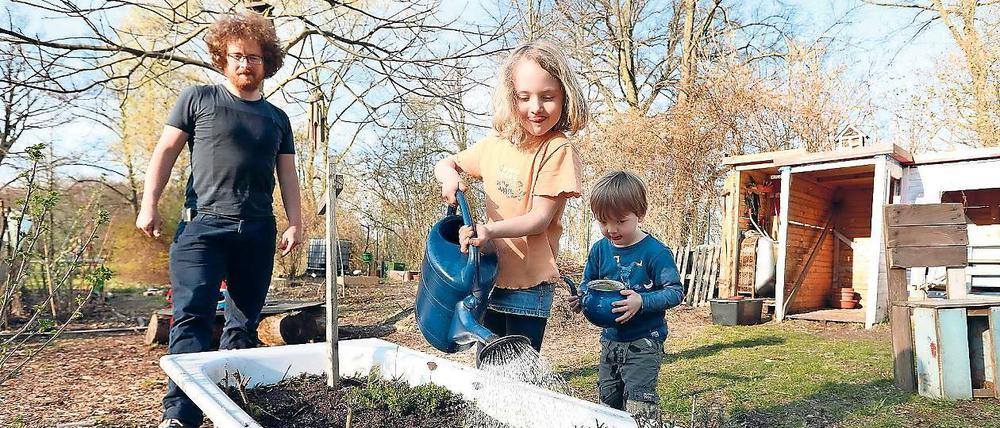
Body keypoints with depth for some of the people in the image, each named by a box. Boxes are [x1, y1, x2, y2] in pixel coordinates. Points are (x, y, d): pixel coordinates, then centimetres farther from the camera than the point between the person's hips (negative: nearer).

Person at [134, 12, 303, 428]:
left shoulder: (277, 118, 17)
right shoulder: (198, 99, 8)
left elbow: (287, 175, 15)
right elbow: (165, 151, 7)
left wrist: (295, 222, 4)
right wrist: (149, 203, -4)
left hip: (257, 231, 4)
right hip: (203, 224, -3)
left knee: (244, 323, 6)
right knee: (192, 316, -13)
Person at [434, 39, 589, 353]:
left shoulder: (559, 150, -13)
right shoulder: (496, 144, 6)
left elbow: (540, 219, -16)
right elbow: (445, 164, 20)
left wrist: (490, 230, -32)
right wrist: (449, 177, -4)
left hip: (529, 283, -6)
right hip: (491, 278, 6)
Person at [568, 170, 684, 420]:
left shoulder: (655, 252, -16)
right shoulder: (600, 250, 0)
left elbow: (675, 292, -16)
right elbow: (588, 284, 12)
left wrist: (642, 301, -31)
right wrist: (580, 299, -11)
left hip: (644, 343, -6)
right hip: (610, 340, 6)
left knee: (639, 409, -6)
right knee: (607, 403, 19)